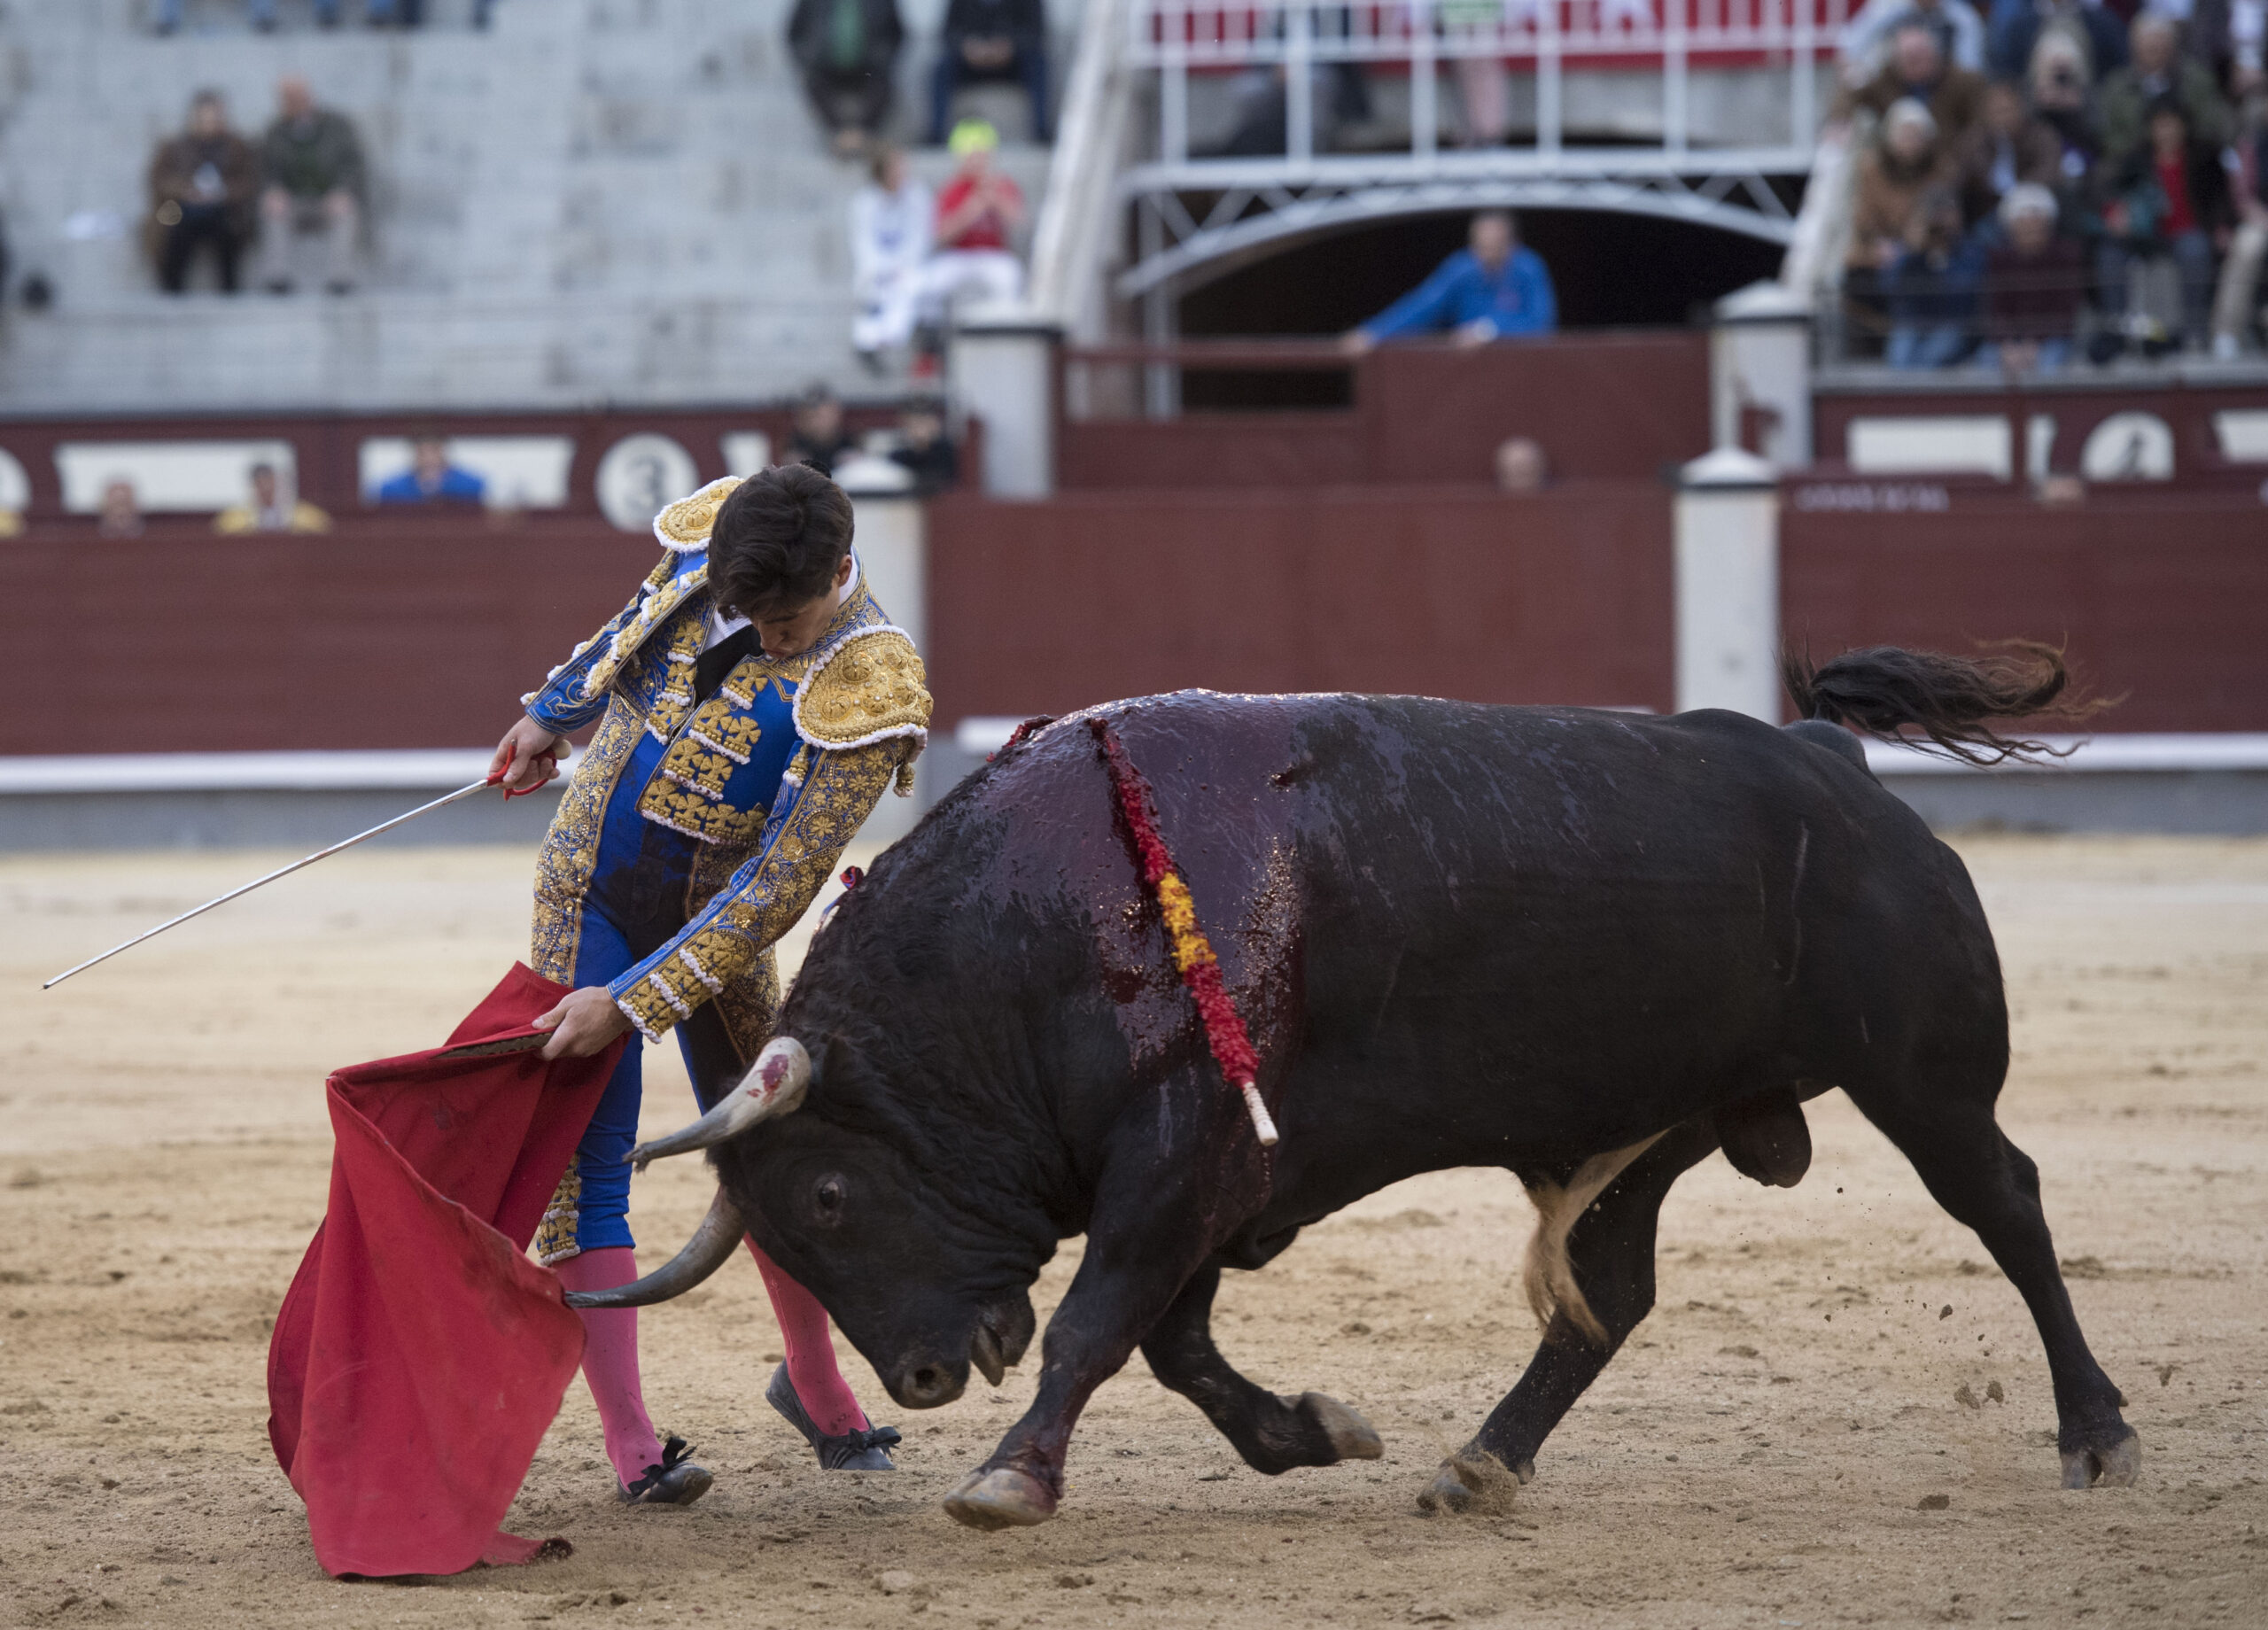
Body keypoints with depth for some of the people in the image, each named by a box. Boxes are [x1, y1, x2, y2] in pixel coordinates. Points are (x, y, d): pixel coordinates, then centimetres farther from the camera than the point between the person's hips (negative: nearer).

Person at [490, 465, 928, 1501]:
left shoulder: (860, 695, -28)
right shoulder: (715, 544, -14)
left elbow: (779, 890, -29)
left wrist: (633, 1001, -32)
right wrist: (554, 715, 25)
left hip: (711, 923, -2)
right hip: (587, 890, 2)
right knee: (586, 1153, -5)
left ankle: (814, 1383, 35)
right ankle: (629, 1444, -6)